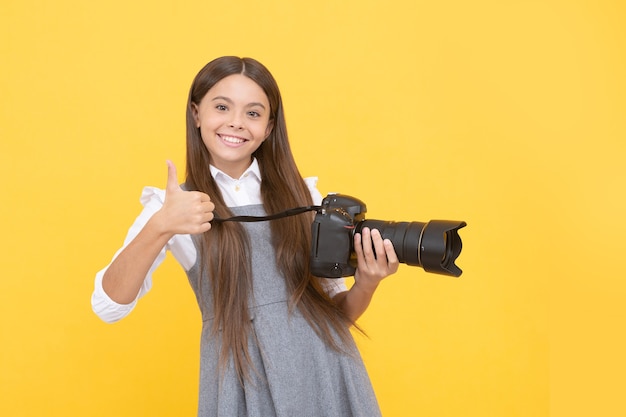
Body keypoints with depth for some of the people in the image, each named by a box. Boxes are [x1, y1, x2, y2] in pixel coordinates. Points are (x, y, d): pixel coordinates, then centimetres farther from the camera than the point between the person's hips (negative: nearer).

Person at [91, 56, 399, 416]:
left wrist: (366, 283, -12)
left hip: (327, 374, 2)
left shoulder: (301, 194, 5)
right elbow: (108, 306, -10)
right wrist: (161, 227, -23)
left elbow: (335, 313, 8)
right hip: (244, 383, -1)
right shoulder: (172, 205, 1)